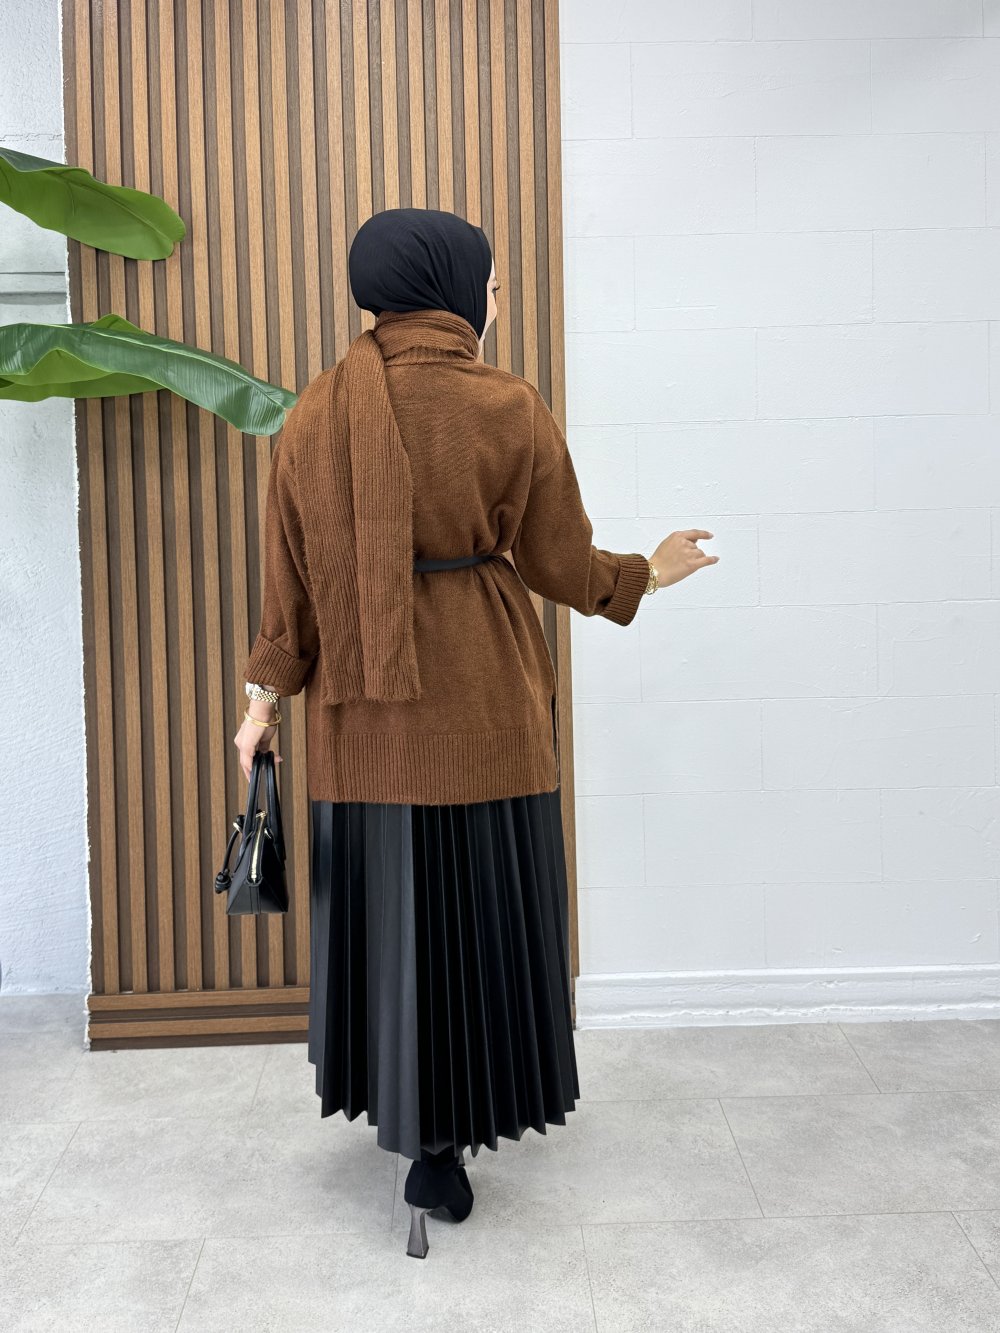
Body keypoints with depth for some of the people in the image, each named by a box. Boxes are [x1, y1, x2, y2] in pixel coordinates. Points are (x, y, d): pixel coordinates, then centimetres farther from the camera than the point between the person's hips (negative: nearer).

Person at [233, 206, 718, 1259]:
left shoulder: (317, 413, 1)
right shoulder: (511, 408, -9)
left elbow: (290, 571, 3)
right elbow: (559, 563, -2)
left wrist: (268, 693, 11)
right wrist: (646, 574, 17)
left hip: (365, 705, 4)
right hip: (481, 698, -3)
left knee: (385, 902, 16)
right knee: (473, 904, 9)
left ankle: (409, 1117, 34)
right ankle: (441, 1144, 19)